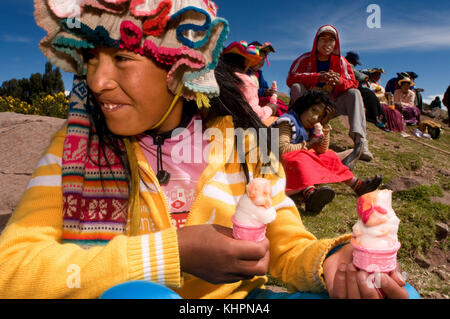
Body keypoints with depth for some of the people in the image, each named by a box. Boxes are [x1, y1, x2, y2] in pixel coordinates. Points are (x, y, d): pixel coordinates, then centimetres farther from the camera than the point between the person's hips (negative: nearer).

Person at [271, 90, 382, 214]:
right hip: (283, 160, -9)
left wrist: (325, 125, 1)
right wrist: (307, 145, -17)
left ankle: (358, 185, 1)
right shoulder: (287, 122, -12)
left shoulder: (311, 128, 13)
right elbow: (282, 149, -25)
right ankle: (310, 195, -67)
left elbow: (322, 151, 10)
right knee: (300, 159, -38)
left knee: (329, 156, 6)